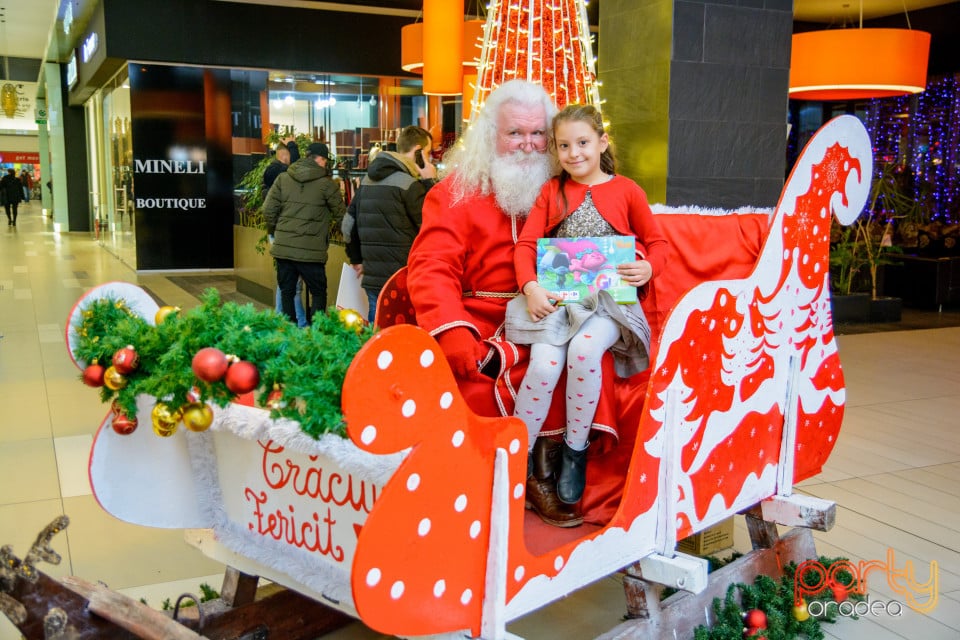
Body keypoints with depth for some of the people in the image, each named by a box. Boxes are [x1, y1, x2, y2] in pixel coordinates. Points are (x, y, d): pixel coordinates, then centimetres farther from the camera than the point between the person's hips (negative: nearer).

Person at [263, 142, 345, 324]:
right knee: (318, 294, 9)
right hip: (311, 251, -3)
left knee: (286, 293, 14)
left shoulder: (283, 178, 5)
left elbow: (269, 210, 2)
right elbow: (341, 215, 1)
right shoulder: (327, 184, -5)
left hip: (283, 247, 4)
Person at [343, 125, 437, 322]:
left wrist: (357, 260, 29)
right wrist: (430, 182, -2)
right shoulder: (409, 184, -12)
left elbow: (348, 225, 18)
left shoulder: (368, 179, 13)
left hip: (372, 280, 8)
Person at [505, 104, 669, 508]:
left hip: (609, 298, -1)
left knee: (584, 349, -33)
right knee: (544, 364, -26)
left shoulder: (626, 190, 10)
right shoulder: (552, 191, 15)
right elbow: (525, 244, 6)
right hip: (556, 298, 2)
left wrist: (648, 268, -8)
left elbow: (657, 242, 15)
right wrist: (530, 286, -13)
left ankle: (575, 450, -10)